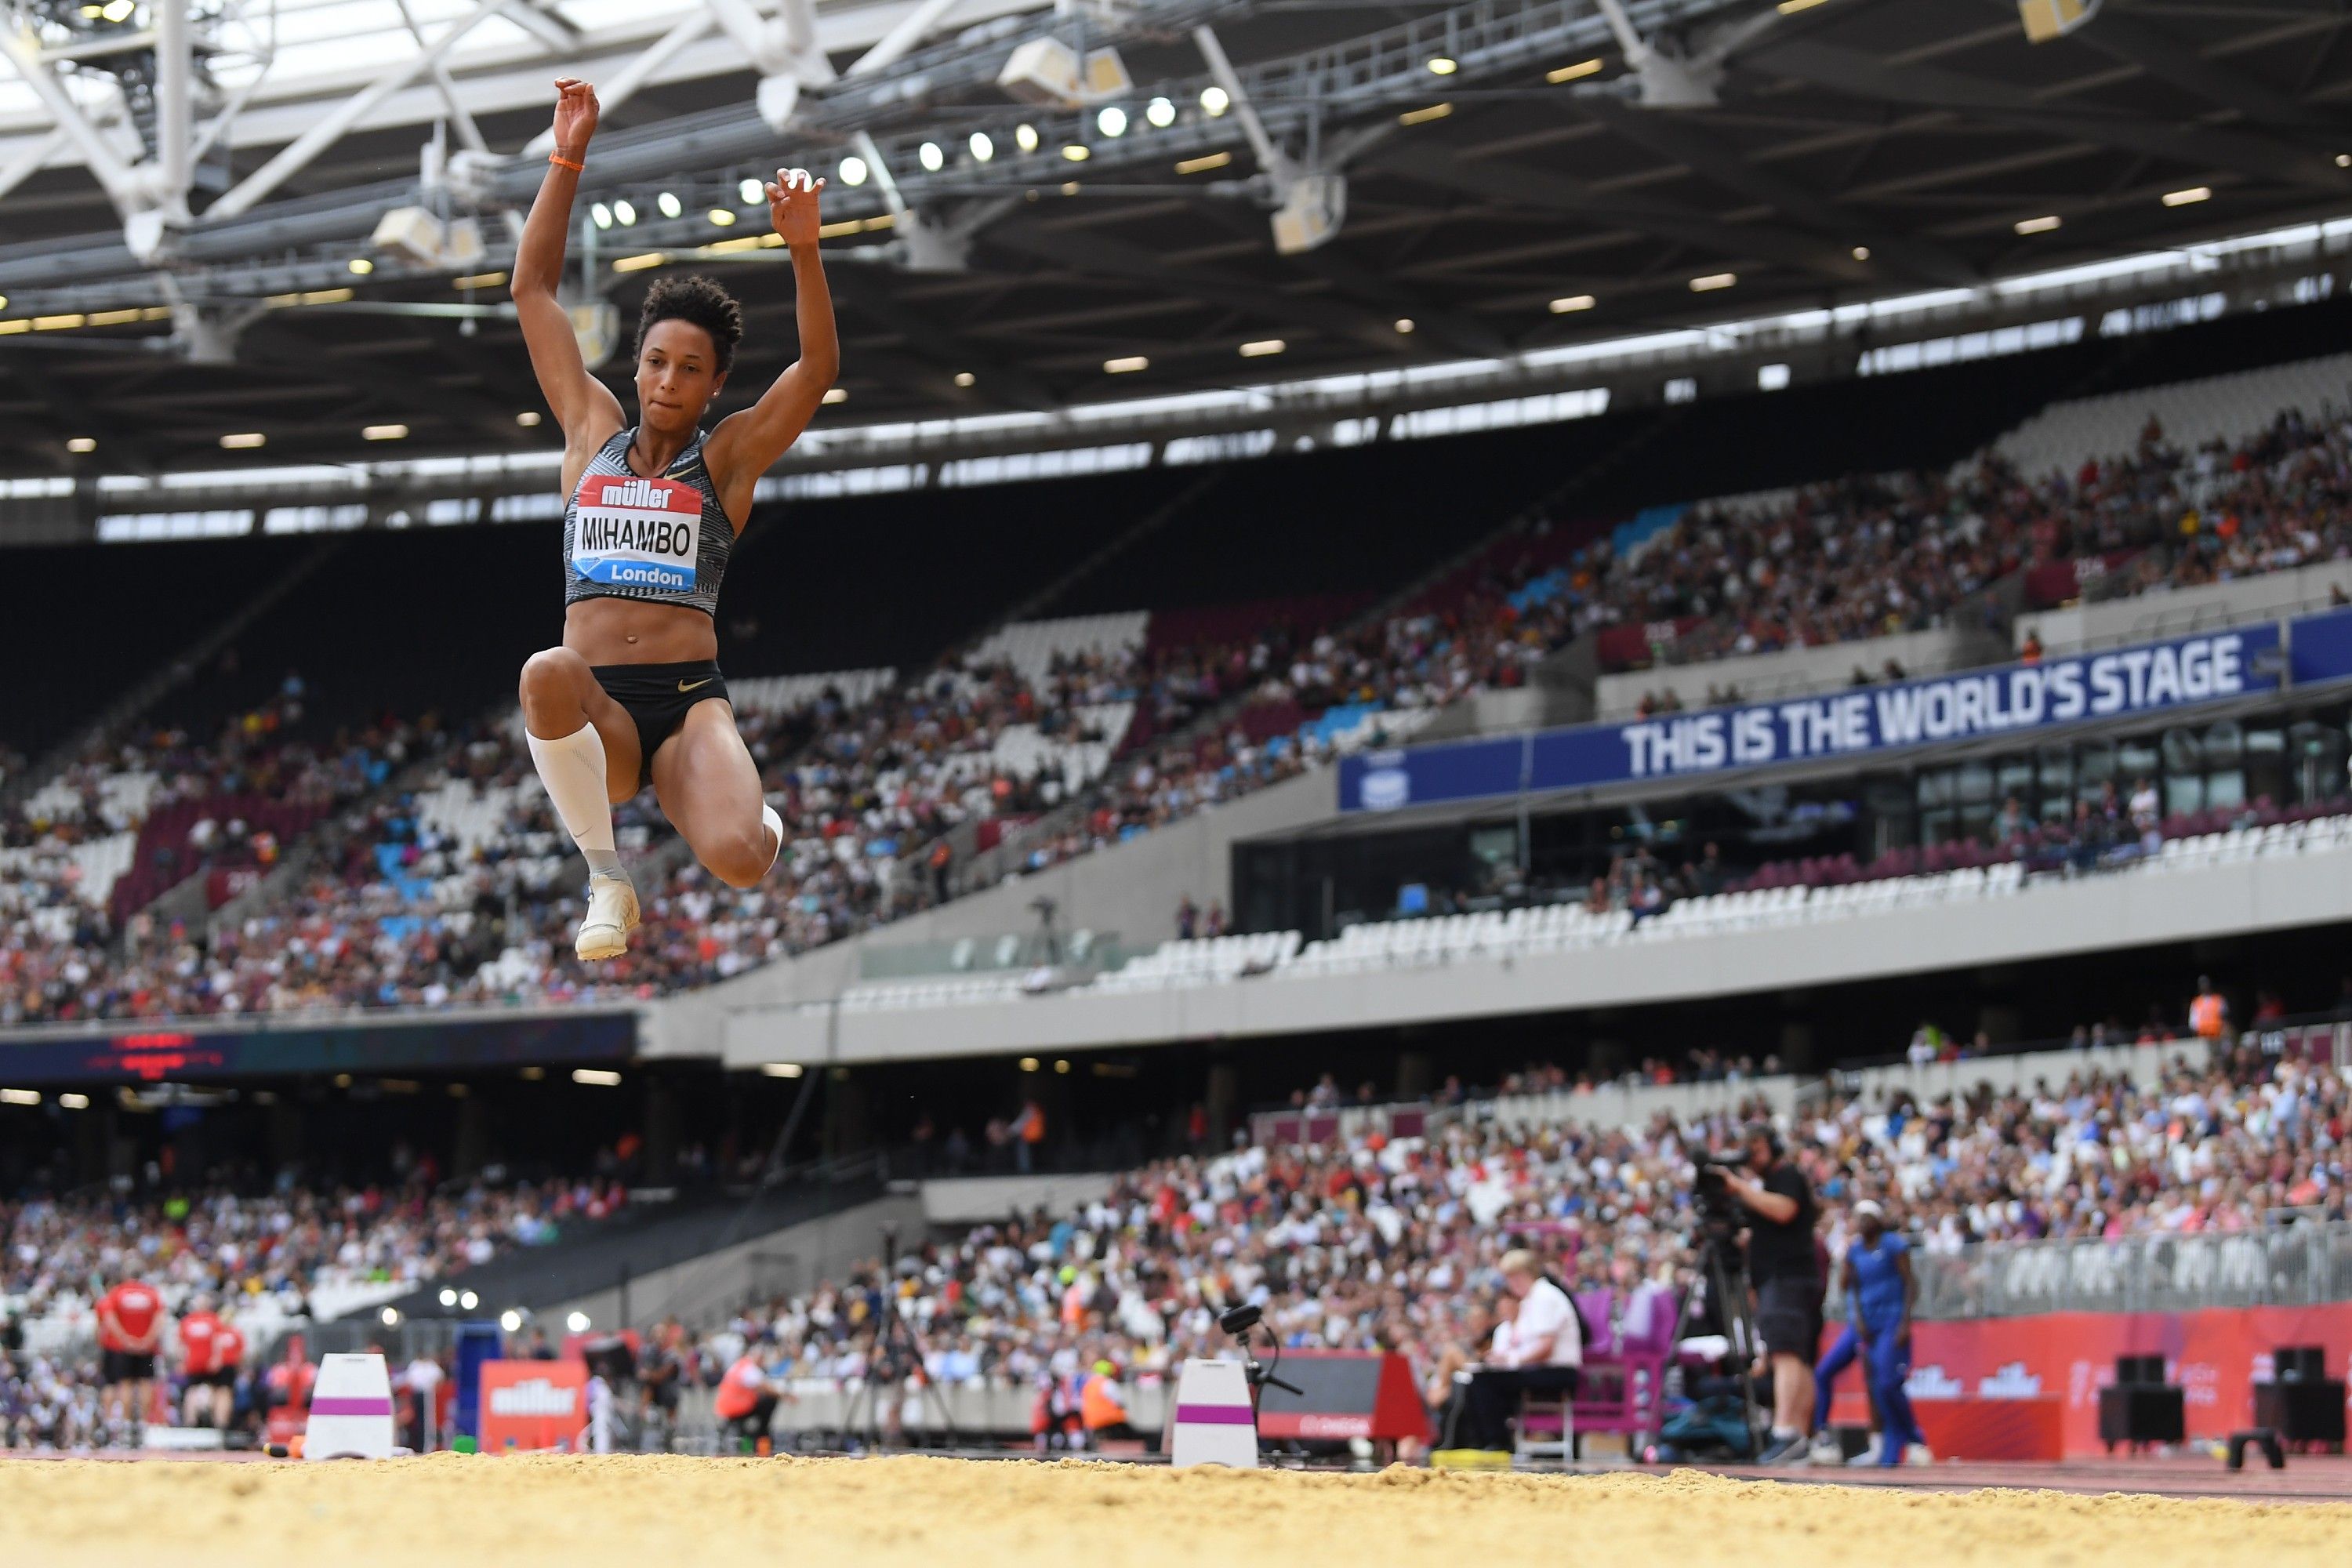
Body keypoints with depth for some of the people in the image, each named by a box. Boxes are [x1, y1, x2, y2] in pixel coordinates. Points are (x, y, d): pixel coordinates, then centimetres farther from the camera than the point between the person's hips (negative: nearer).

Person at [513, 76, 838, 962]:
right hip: (596, 709, 1)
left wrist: (803, 249, -18)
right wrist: (568, 158, 11)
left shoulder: (728, 457, 10)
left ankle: (763, 815, 12)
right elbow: (533, 290, 17)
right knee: (548, 674, -38)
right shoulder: (592, 433, 16)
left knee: (738, 860, -31)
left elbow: (818, 368, -4)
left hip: (690, 702, -1)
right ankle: (606, 881, -16)